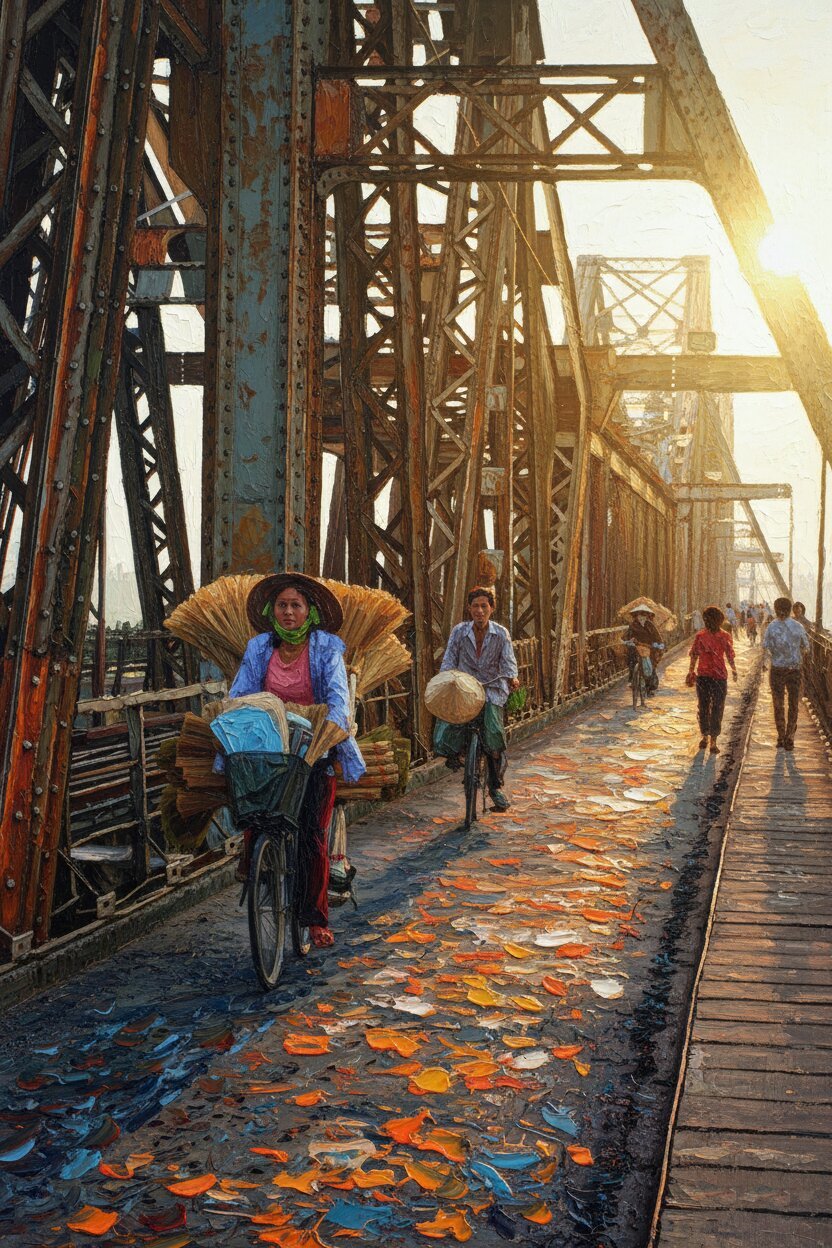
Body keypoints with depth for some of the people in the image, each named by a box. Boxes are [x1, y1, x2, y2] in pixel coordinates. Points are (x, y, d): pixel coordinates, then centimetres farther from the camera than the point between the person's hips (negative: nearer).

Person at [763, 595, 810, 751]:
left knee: (778, 705, 12)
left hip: (777, 670, -1)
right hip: (794, 669, 1)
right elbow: (806, 646, 5)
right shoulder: (798, 627, -4)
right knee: (793, 705, 10)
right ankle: (789, 739, 8)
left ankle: (781, 738, 13)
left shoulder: (772, 626, -9)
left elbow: (765, 646, -12)